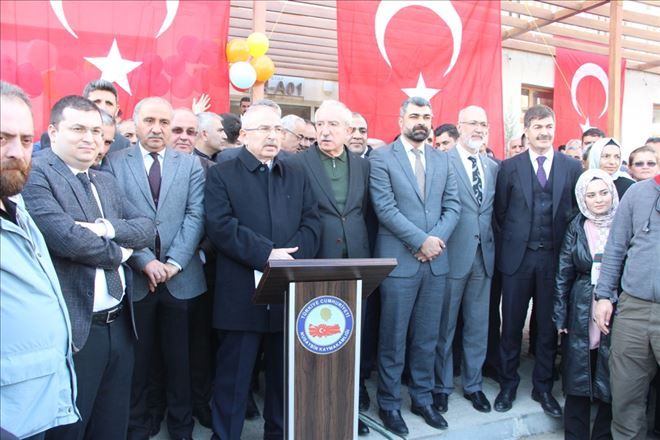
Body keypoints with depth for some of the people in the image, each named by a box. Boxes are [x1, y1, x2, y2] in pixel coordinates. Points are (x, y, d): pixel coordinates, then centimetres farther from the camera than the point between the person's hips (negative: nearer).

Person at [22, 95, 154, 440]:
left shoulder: (106, 181, 14)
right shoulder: (34, 173, -11)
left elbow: (146, 228, 5)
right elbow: (64, 236, -24)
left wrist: (108, 228, -15)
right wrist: (118, 252, -7)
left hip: (120, 323, 7)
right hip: (73, 328, -7)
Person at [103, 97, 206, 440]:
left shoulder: (191, 164, 8)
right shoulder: (115, 162, 4)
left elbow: (195, 215, -1)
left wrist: (173, 263, -11)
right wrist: (146, 262, -13)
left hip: (181, 278, 1)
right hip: (134, 277, -1)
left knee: (179, 358, 11)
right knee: (137, 359, 10)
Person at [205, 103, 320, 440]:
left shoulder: (297, 176, 15)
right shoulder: (221, 174, 3)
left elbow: (311, 224, 5)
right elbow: (220, 226, -11)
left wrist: (291, 257, -12)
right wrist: (267, 255, -18)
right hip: (242, 295, -4)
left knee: (283, 375, 15)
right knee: (233, 378, 6)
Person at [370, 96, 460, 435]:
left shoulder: (442, 159, 12)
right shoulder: (381, 157, -3)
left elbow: (453, 206, 7)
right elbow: (385, 208, -12)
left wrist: (437, 239, -10)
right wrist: (421, 241, -15)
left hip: (436, 261, 5)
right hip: (398, 261, -4)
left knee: (427, 337, 14)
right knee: (393, 339, 5)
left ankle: (423, 398, 29)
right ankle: (389, 403, 21)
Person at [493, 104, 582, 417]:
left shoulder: (572, 167, 5)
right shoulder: (509, 167, 2)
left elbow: (577, 211, 6)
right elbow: (500, 211, 4)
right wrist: (510, 242, 0)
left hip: (554, 258, 1)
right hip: (518, 256, -1)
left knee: (548, 325, 11)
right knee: (512, 324, 8)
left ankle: (543, 387, 28)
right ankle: (508, 385, 25)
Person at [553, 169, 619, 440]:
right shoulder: (576, 227, 3)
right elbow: (563, 274, 4)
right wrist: (560, 316, 1)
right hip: (582, 314, 1)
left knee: (612, 384, 6)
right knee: (578, 382, 8)